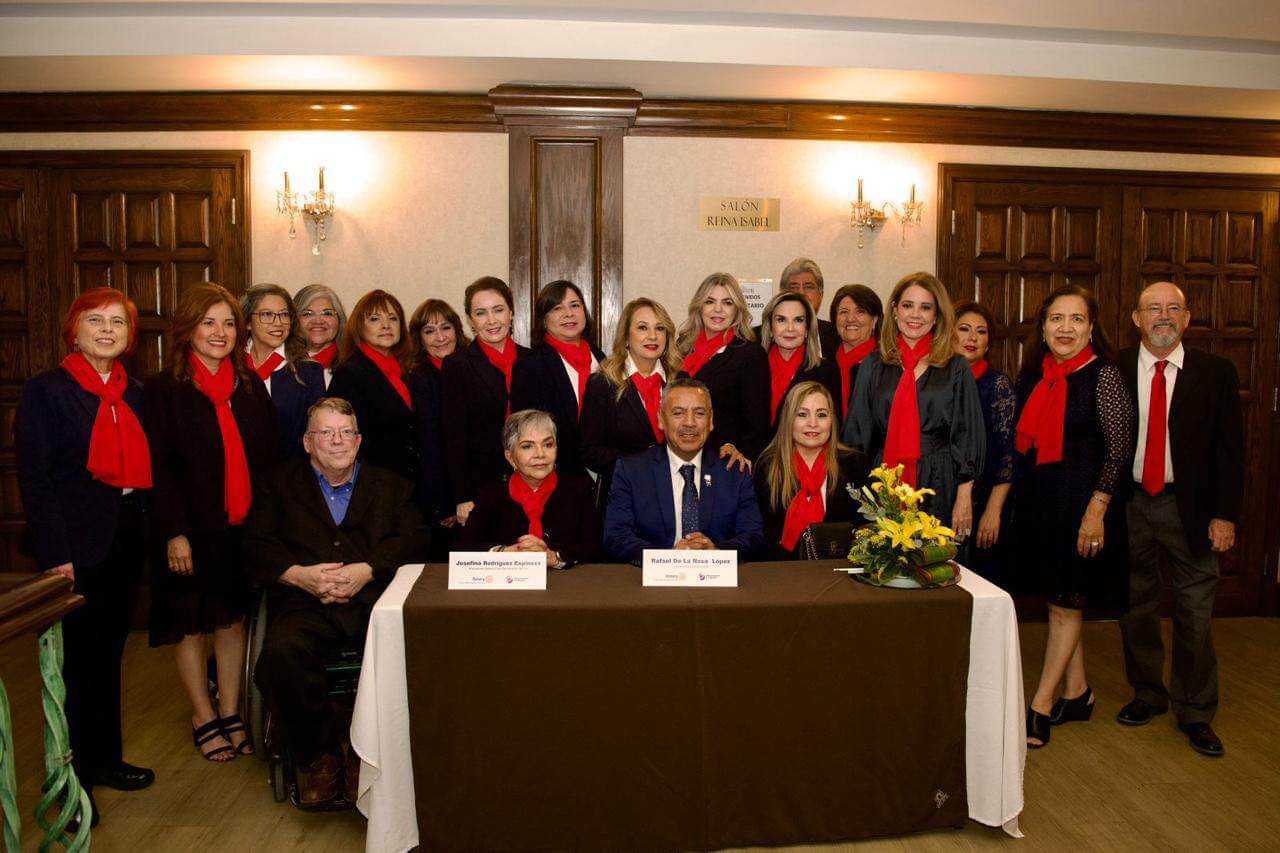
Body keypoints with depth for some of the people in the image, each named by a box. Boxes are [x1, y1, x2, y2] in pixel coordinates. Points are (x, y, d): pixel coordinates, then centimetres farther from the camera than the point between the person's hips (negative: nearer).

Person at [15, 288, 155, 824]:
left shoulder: (133, 393, 11)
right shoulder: (46, 391, -7)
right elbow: (35, 478, -12)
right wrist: (55, 554, -17)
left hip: (127, 543, 6)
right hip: (77, 547, -6)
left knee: (109, 654, 16)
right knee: (74, 661, 3)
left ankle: (106, 758, 30)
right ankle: (72, 778, 17)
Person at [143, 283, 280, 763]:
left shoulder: (251, 385, 8)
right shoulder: (163, 389, -4)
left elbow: (271, 457, 8)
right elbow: (159, 468, -9)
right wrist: (174, 533, -14)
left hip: (244, 528, 3)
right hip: (193, 531, -3)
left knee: (234, 619, 11)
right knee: (193, 626, 9)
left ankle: (230, 714, 25)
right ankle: (203, 718, 25)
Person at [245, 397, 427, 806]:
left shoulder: (391, 486, 22)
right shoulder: (278, 484, 22)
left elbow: (414, 540, 7)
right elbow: (257, 545, 10)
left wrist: (367, 569, -11)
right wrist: (300, 574, -10)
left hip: (375, 597, 0)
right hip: (305, 602, 0)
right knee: (281, 654, -32)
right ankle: (316, 756, -7)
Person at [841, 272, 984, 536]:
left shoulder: (956, 368, 4)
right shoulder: (873, 365, 7)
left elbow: (969, 435, 3)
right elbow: (856, 431, 9)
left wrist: (964, 498, -4)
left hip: (938, 486, -1)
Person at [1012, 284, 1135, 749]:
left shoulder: (1103, 375, -9)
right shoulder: (1032, 376, 8)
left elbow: (1119, 449, -12)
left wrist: (1096, 510, -18)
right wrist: (1002, 501, 11)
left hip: (1083, 504, -6)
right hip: (1038, 502, 6)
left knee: (1065, 604, 1)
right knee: (1063, 601, 14)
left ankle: (1040, 707, 8)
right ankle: (1077, 693, 27)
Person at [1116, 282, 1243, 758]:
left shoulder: (1216, 373, 0)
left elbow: (1230, 449, 0)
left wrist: (1224, 515, -5)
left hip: (1189, 509, -1)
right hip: (1129, 507, 1)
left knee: (1195, 615, 5)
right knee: (1136, 608, 13)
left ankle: (1194, 712, 22)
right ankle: (1147, 694, 32)